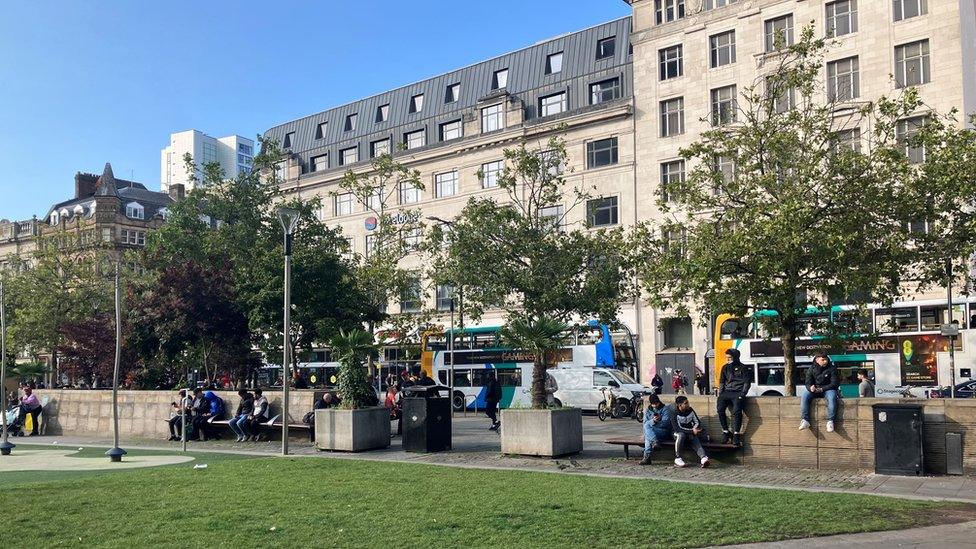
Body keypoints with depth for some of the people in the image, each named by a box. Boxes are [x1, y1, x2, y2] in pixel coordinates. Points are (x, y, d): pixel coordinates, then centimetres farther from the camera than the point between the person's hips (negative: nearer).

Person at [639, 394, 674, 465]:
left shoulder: (665, 409, 5)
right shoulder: (647, 411, 16)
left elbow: (666, 423, -7)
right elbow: (645, 423, 2)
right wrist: (653, 421, -20)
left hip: (663, 432, -4)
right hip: (651, 432, 4)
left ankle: (647, 457, -37)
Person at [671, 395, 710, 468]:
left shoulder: (690, 410, 2)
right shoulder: (675, 415, -15)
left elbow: (697, 422, 9)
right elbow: (678, 429, -24)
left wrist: (695, 428, -13)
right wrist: (692, 431, -30)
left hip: (690, 434, 4)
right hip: (677, 433, -4)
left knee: (695, 440, -28)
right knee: (681, 435, -38)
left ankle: (704, 458, -51)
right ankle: (677, 459, -33)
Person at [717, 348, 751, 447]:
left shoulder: (743, 368, 7)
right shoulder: (725, 368, 20)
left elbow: (747, 383, 2)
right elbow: (722, 381, 23)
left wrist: (742, 395, -9)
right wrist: (720, 393, 8)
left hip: (738, 393, -4)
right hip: (726, 392, 4)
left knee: (736, 411, -29)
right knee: (720, 409, -23)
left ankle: (736, 435, -22)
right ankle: (725, 432, -12)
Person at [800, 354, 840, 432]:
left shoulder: (832, 368, -3)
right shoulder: (811, 369, 3)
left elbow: (835, 383, -8)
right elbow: (808, 383, 0)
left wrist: (822, 389, -20)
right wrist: (810, 388, -27)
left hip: (828, 389, -2)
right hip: (814, 390, 2)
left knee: (832, 397, -36)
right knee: (804, 396, -26)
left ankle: (830, 421, -35)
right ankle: (805, 421, -29)